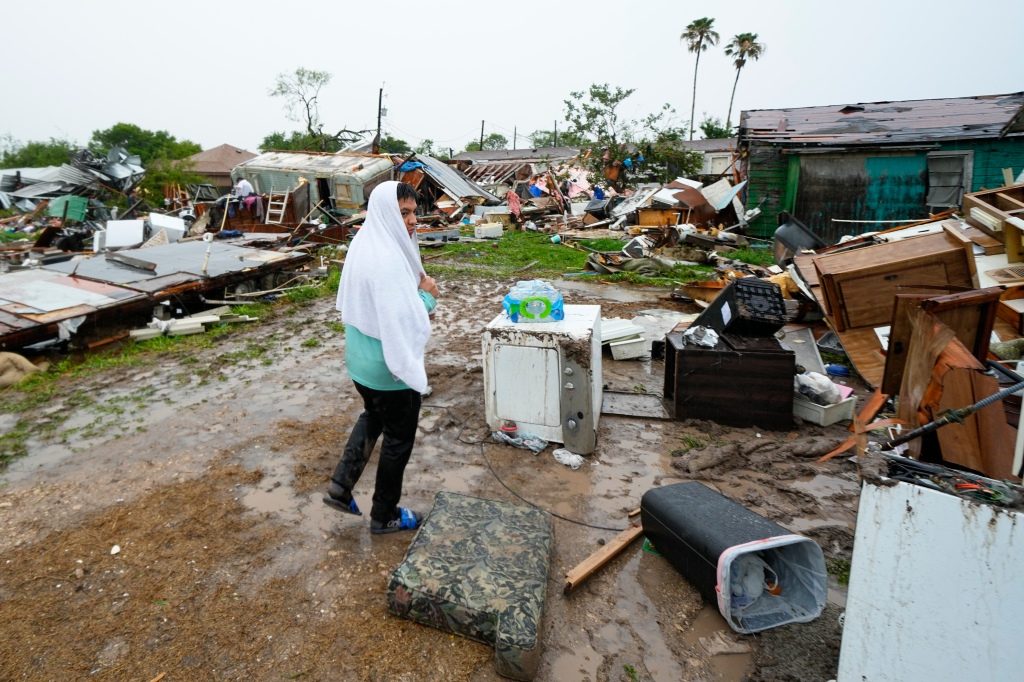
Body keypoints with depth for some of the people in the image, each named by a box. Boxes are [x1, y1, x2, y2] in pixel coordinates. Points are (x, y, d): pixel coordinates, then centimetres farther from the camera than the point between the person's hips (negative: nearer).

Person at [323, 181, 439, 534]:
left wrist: (416, 289, 3)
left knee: (373, 416, 31)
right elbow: (405, 322, -30)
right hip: (391, 364, -9)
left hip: (362, 359, 9)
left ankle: (341, 485, 27)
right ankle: (385, 515, 27)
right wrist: (428, 295, -13)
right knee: (398, 437, 11)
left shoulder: (363, 245, 3)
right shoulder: (388, 260, -27)